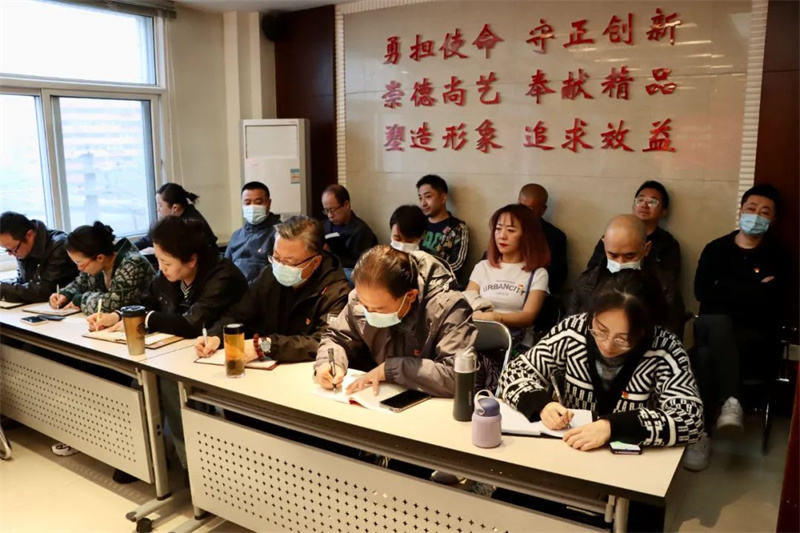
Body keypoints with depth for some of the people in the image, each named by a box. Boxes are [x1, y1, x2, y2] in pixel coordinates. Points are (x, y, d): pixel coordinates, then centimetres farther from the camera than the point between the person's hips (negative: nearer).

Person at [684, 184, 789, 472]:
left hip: (756, 337, -2)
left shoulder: (778, 256, 5)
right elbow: (702, 292, -5)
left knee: (708, 355, -33)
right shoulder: (716, 249, 10)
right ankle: (730, 400, -33)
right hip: (714, 328, 2)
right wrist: (753, 290, -7)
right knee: (719, 322, -35)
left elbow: (770, 302, -10)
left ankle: (702, 432, -27)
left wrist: (726, 290, -9)